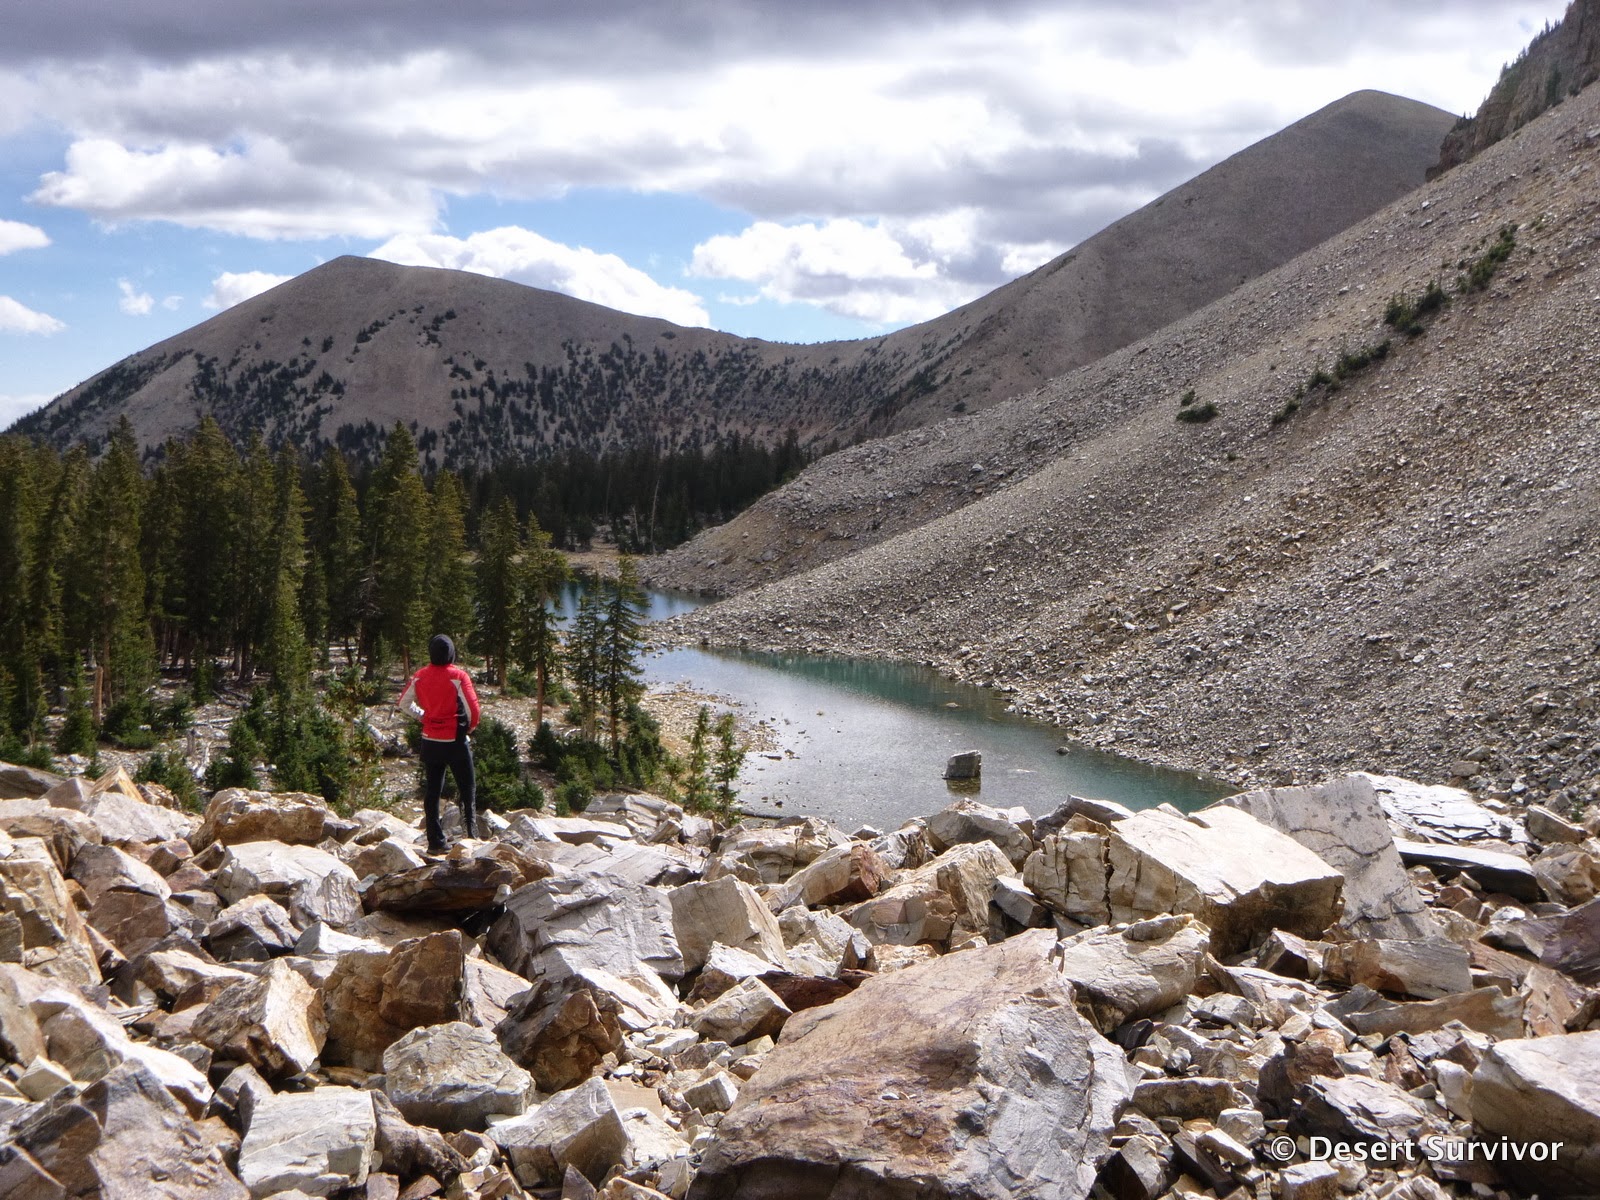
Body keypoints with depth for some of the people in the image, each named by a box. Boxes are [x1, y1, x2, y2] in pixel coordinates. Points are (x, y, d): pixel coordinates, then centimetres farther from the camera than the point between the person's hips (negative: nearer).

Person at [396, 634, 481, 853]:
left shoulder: (420, 677, 2)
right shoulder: (458, 676, -14)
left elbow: (403, 703, 10)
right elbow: (472, 708, -16)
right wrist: (470, 727, 2)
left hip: (430, 741, 4)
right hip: (456, 741, -4)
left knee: (432, 791, 10)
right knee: (467, 790, 8)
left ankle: (436, 841, 11)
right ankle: (471, 834, 2)